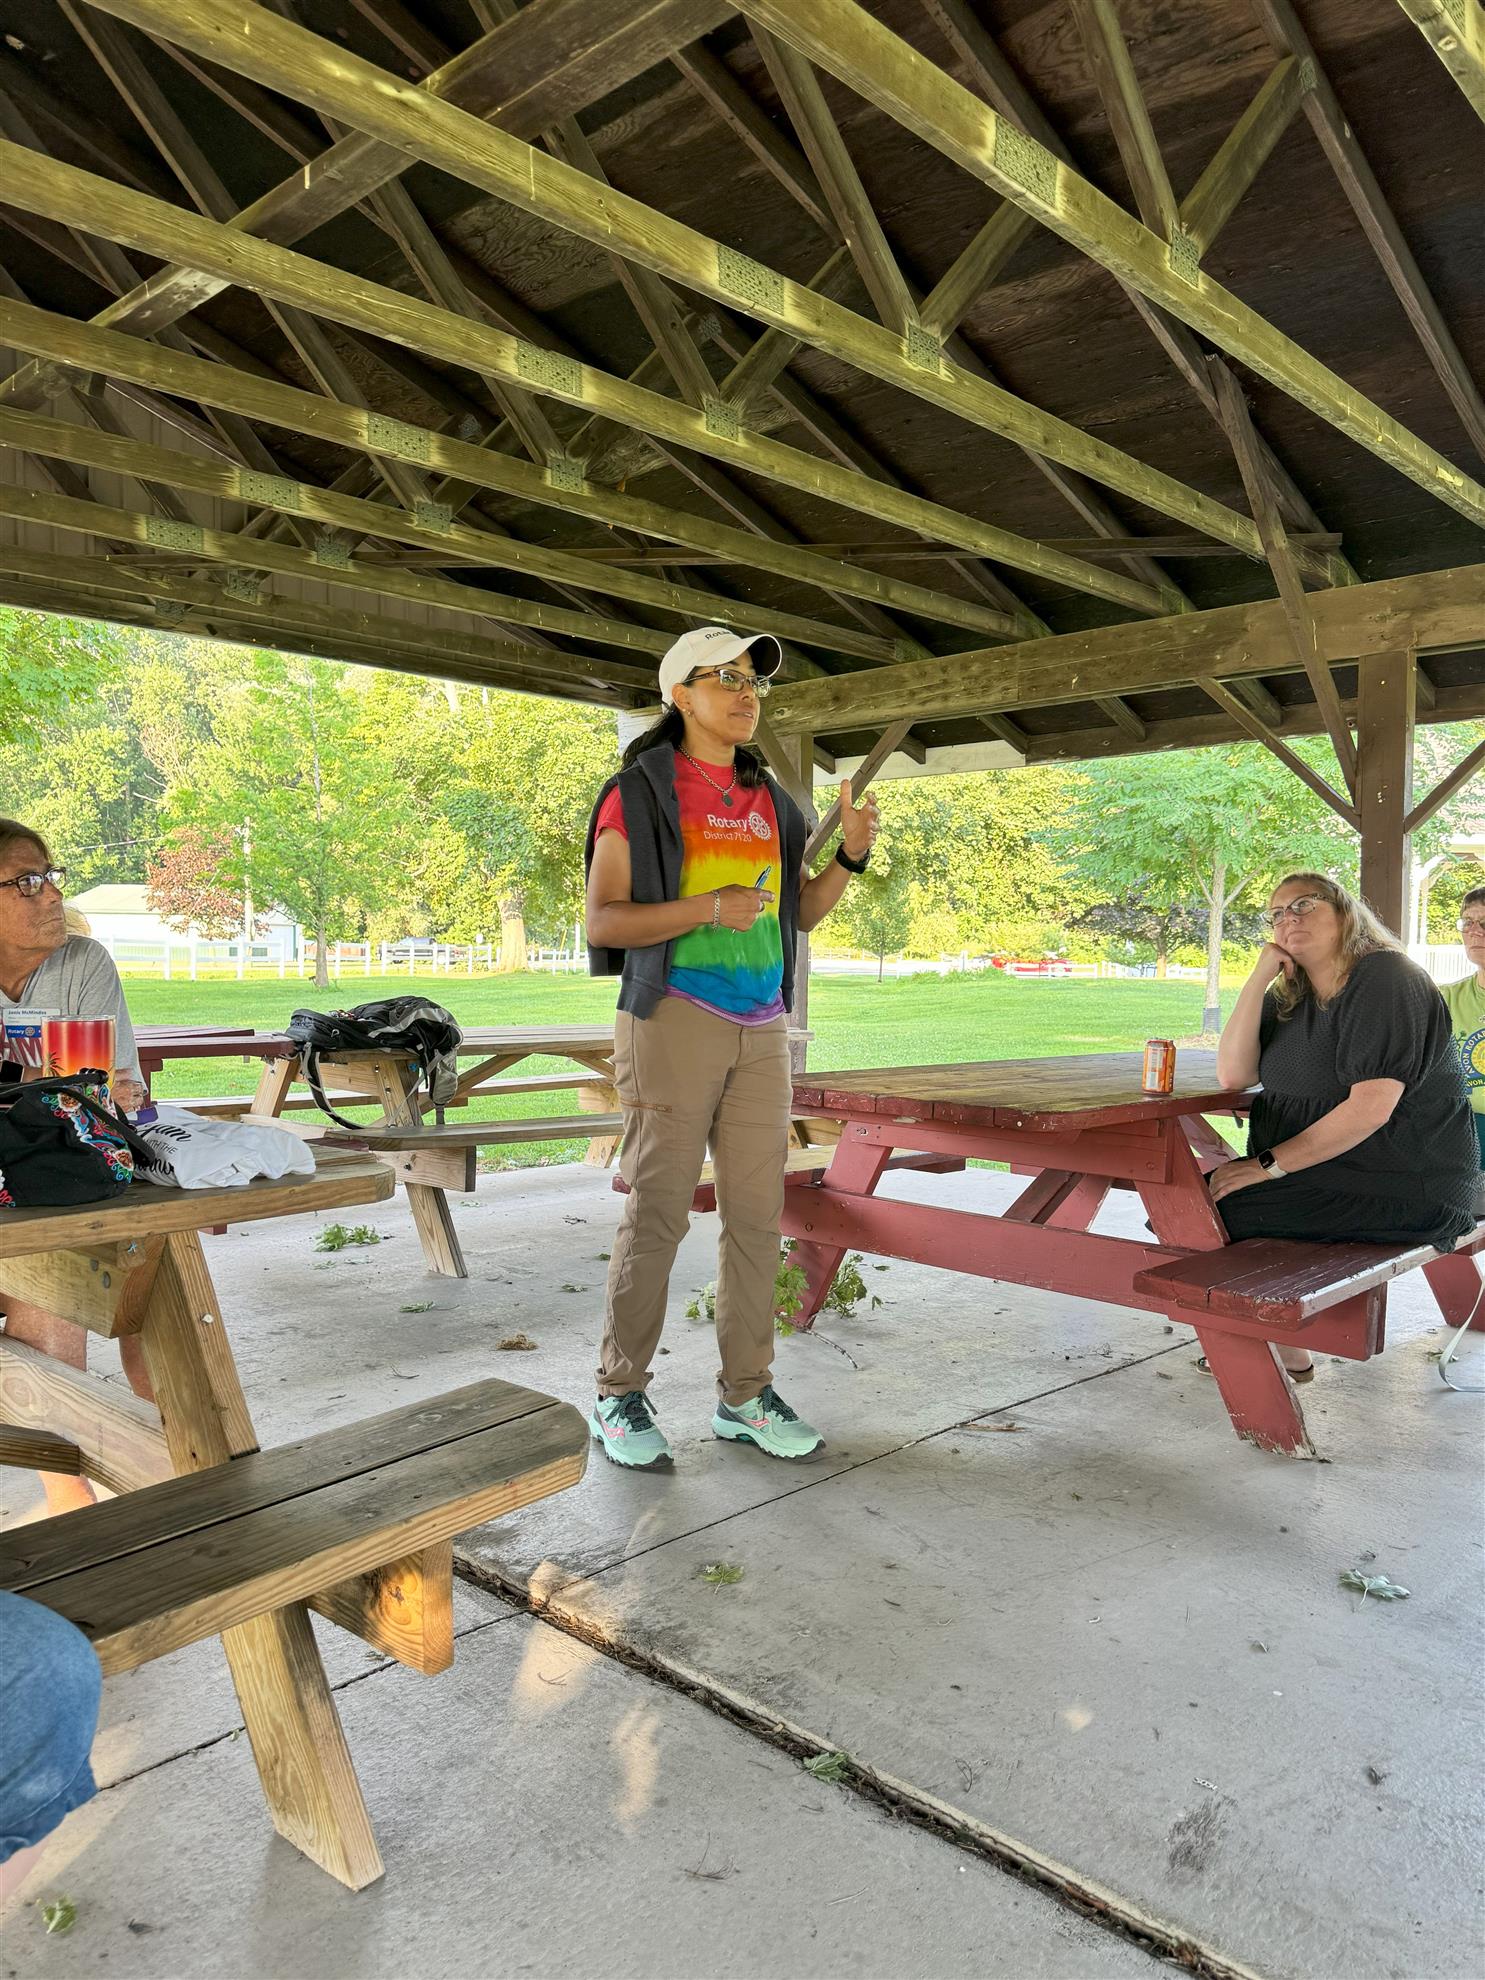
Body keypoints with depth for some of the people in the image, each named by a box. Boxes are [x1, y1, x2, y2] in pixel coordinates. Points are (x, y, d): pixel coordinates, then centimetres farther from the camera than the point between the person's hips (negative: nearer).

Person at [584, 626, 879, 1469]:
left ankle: (746, 1394, 16)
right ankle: (621, 1396, 10)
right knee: (658, 1212, -4)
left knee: (757, 1212, 6)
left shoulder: (769, 800, 16)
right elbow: (603, 921, -7)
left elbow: (804, 912, 20)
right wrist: (706, 907, -20)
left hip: (762, 1029, 6)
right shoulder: (641, 791, -2)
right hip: (676, 1019, -6)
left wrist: (851, 854, 3)